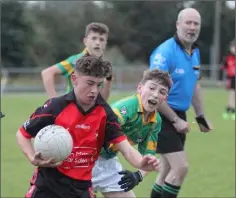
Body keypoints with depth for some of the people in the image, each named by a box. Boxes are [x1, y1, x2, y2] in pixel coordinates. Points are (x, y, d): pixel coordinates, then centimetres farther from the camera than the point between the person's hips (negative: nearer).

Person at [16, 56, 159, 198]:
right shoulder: (55, 107, -12)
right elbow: (22, 134, 0)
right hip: (48, 184, -2)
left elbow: (126, 148, -13)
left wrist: (141, 163, -34)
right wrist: (33, 158, -17)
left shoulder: (105, 113, -5)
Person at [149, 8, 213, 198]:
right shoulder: (165, 52, -18)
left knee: (169, 170, 13)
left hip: (179, 116, 9)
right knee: (181, 167, -14)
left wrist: (201, 116, 21)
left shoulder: (195, 52, 8)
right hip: (162, 116, -8)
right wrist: (175, 120, -19)